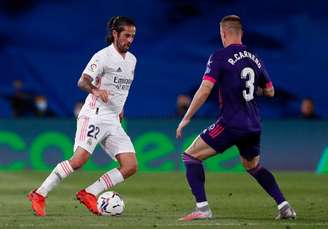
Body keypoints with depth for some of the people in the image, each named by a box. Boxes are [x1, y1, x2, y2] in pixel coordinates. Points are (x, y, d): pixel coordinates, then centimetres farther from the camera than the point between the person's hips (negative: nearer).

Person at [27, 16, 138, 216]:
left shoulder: (132, 60, 15)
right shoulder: (103, 56, -9)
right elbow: (82, 81, -18)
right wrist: (96, 90, -37)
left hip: (113, 122, 8)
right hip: (94, 116, -7)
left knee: (131, 166, -6)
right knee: (79, 160, -22)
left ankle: (89, 194, -1)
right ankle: (39, 195, -12)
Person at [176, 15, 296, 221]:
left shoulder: (220, 57, -9)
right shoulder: (254, 59, 10)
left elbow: (205, 90, -16)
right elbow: (270, 91, 18)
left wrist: (186, 119, -9)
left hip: (231, 124, -7)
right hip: (253, 126, 7)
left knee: (191, 156, 1)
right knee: (253, 166, 28)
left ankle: (203, 208, -9)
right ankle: (285, 207, 20)